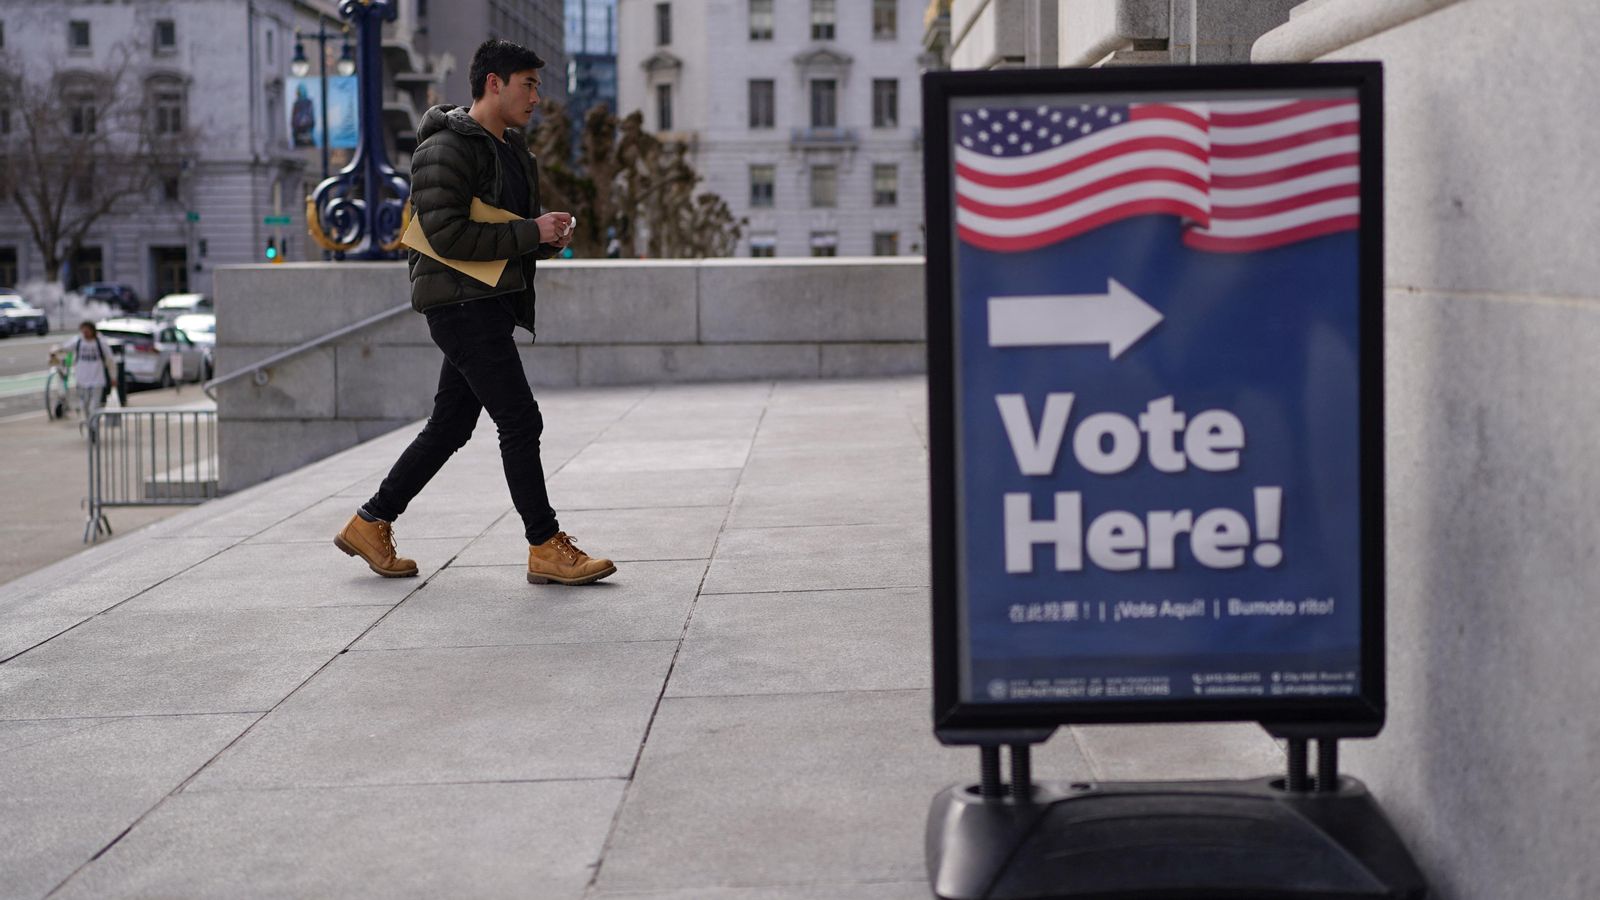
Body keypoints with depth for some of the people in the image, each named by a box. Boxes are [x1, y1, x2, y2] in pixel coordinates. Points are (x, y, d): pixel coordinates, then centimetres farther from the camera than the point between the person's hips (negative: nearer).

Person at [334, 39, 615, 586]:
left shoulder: (509, 148, 18)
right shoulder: (446, 149, -13)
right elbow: (448, 236, -22)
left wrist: (547, 238, 5)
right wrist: (532, 233, -18)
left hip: (493, 303, 10)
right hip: (461, 301, -10)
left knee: (450, 426, 13)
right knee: (520, 422, -9)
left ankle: (370, 525, 23)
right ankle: (546, 548, -2)